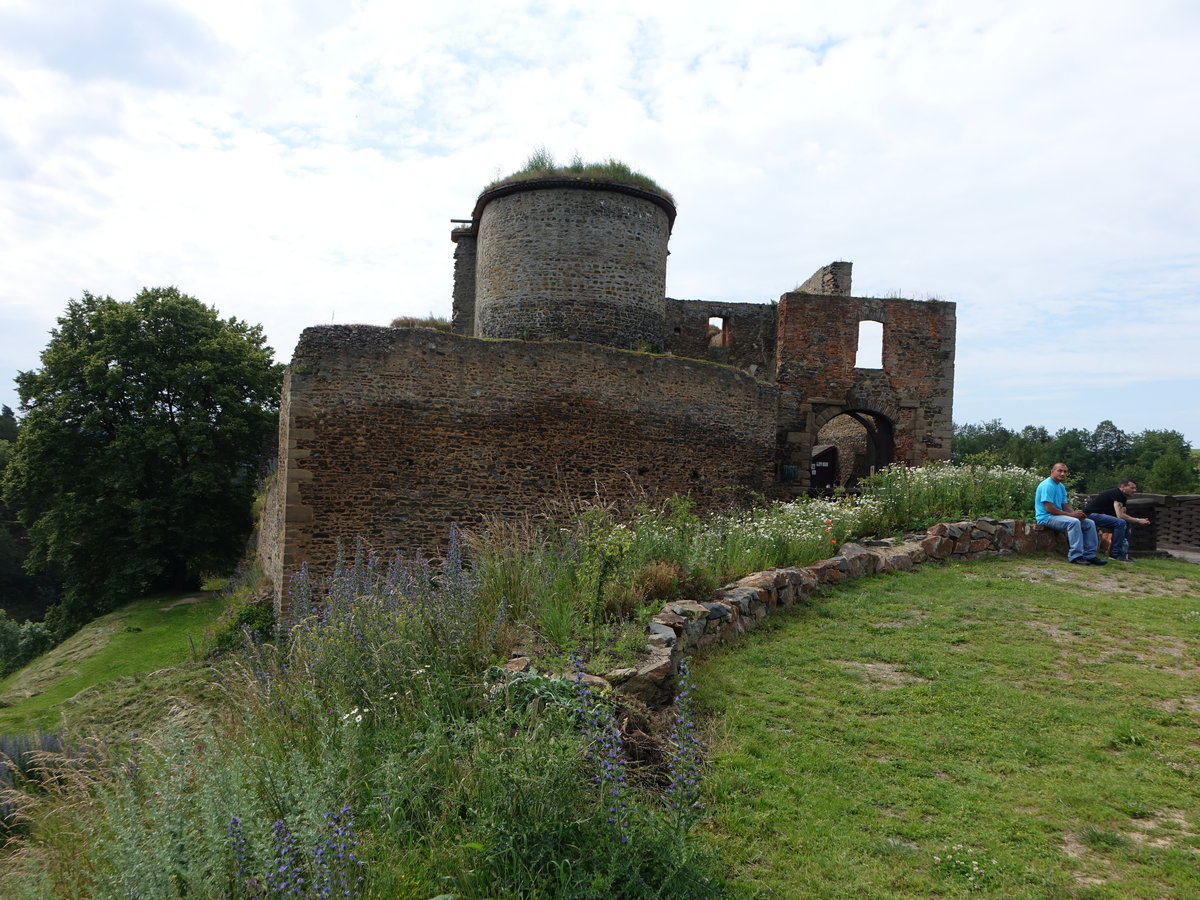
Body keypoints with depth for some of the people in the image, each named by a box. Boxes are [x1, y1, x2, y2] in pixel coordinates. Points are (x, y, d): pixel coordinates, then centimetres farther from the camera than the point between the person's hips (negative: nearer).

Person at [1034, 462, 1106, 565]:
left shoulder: (1062, 487, 18)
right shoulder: (1047, 485, -15)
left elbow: (1065, 506, 16)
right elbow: (1049, 509, -22)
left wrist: (1076, 513, -7)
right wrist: (1071, 514, -18)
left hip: (1058, 516, 10)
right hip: (1046, 518, -10)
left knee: (1089, 523, 2)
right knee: (1073, 522, -34)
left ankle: (1089, 555, 4)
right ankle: (1075, 556, -31)